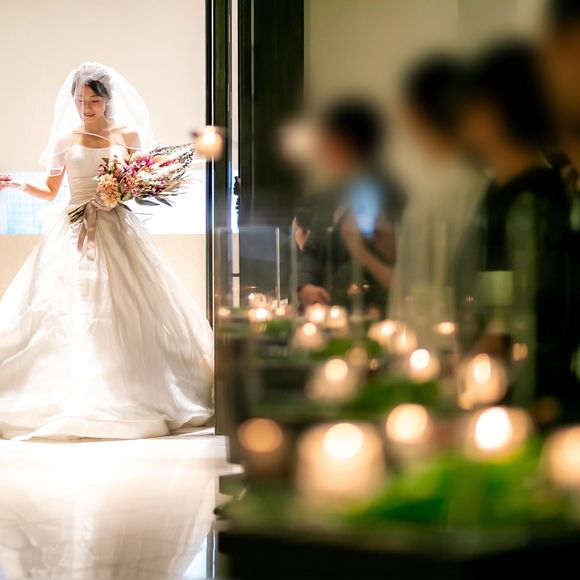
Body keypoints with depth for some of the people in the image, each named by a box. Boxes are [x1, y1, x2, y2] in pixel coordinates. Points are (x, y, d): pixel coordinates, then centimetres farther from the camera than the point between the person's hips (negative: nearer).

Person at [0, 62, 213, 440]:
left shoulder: (128, 136, 7)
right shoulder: (65, 140, 10)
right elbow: (50, 192, 13)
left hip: (118, 232, -1)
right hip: (75, 234, 1)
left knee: (125, 311, -6)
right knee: (68, 312, -7)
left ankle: (132, 396, 0)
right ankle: (70, 397, -4)